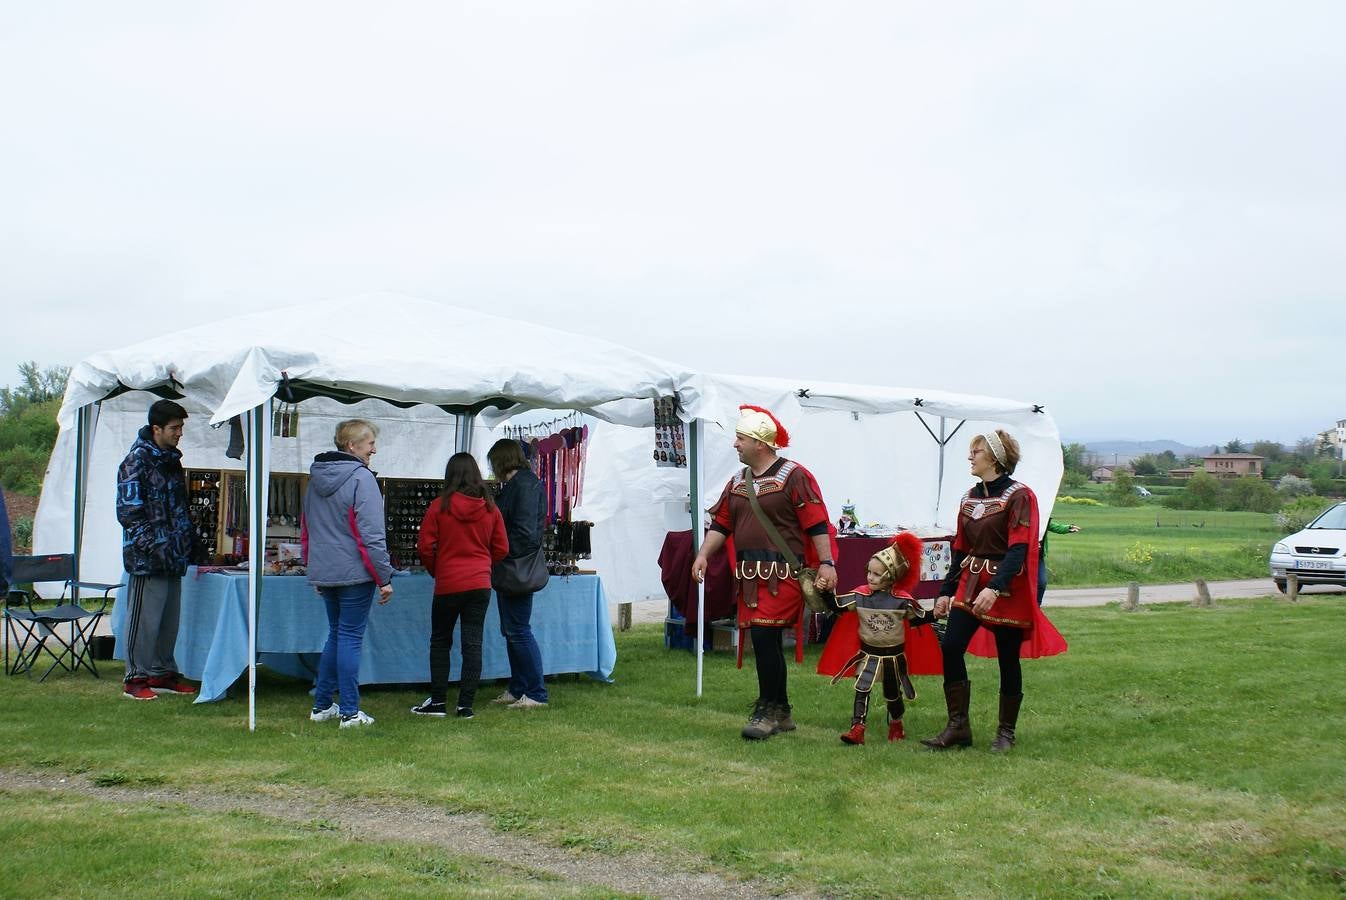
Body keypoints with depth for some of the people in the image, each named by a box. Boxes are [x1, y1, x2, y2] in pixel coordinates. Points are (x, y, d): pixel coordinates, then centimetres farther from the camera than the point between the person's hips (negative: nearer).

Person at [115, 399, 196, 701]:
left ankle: (163, 674, 22)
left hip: (173, 557, 8)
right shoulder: (137, 461, -9)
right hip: (147, 559, -8)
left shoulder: (172, 460, 16)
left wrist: (186, 545, 17)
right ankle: (136, 679, 6)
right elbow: (129, 512, -14)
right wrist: (154, 547, -19)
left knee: (170, 617, 12)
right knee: (144, 618, -3)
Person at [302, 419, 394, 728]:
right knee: (350, 637, -1)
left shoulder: (316, 477, 11)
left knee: (335, 634, 18)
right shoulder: (361, 479, -14)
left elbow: (306, 529, 19)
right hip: (354, 574, -7)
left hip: (324, 572, 7)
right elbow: (371, 534, -17)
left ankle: (322, 705, 22)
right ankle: (350, 712, 4)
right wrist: (384, 578, -12)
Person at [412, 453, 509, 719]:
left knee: (440, 641, 12)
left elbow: (425, 547, -5)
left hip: (448, 584, -2)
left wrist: (434, 571, 12)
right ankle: (466, 705, 4)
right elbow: (501, 548, 5)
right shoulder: (489, 508, 1)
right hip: (480, 584, 2)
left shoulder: (439, 506, -7)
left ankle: (437, 701, 13)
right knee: (473, 644, 4)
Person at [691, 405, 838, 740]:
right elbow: (721, 524, 18)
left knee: (765, 637, -13)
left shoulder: (794, 476, -5)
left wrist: (826, 564, -16)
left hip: (782, 573, -7)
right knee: (765, 643, 10)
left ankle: (768, 710, -1)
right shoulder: (738, 482, 16)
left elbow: (817, 524, -9)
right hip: (749, 575, 7)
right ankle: (781, 712, 21)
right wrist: (704, 554, 4)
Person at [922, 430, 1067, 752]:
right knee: (950, 647, -7)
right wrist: (946, 591, 13)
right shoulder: (970, 497, 10)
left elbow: (1019, 549, -19)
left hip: (1006, 590, -6)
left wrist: (994, 589, -29)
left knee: (1008, 660, 3)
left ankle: (1006, 732, 18)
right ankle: (958, 727, 1)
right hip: (970, 585, 6)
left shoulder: (1019, 496, -11)